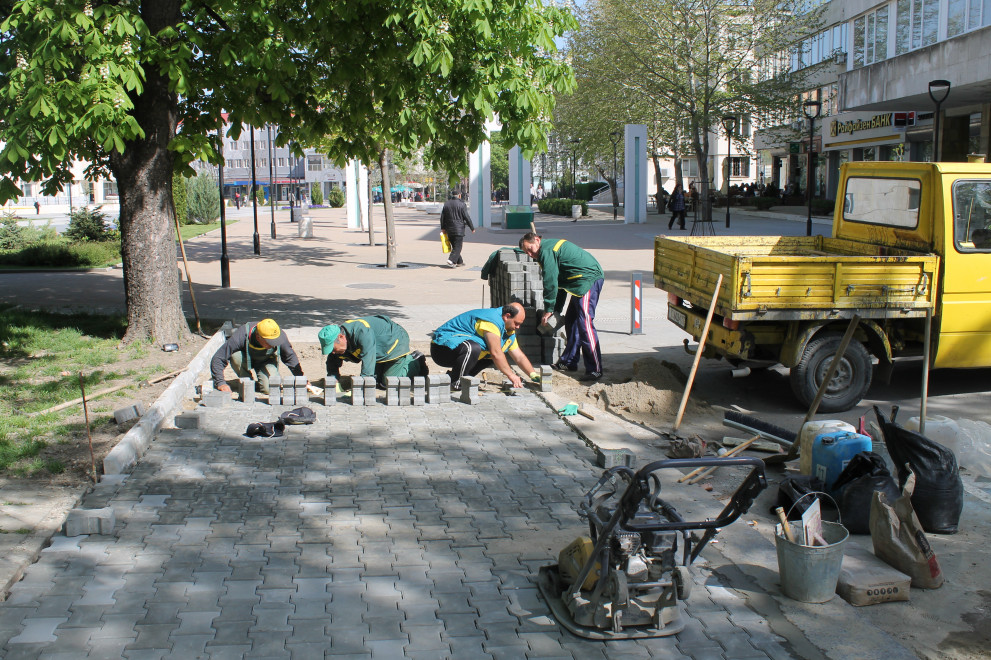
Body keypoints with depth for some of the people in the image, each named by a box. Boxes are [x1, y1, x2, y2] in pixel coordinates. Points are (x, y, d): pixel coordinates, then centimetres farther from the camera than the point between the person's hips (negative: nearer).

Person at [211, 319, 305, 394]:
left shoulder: (280, 335, -32)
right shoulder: (241, 336, -39)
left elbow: (290, 357, -12)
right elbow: (218, 359, -35)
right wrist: (220, 383, -45)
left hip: (266, 361, 0)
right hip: (245, 359, 0)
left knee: (269, 389, -26)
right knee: (235, 355, -36)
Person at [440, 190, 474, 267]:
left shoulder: (446, 204, 7)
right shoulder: (462, 204, -9)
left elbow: (442, 217, 10)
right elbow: (467, 217, -8)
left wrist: (443, 228, 16)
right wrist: (472, 228, 1)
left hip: (449, 229, 6)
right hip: (459, 229, -6)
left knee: (454, 246, 16)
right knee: (457, 246, -3)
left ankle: (459, 261, 23)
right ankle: (451, 260, -19)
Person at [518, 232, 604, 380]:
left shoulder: (546, 251, -11)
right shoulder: (553, 246, 22)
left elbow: (550, 282, -12)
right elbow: (559, 281, 25)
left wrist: (548, 310, -4)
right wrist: (556, 310, 23)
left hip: (589, 279, -11)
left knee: (585, 323, -16)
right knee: (571, 320, 15)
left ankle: (595, 369, -18)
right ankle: (569, 362, 23)